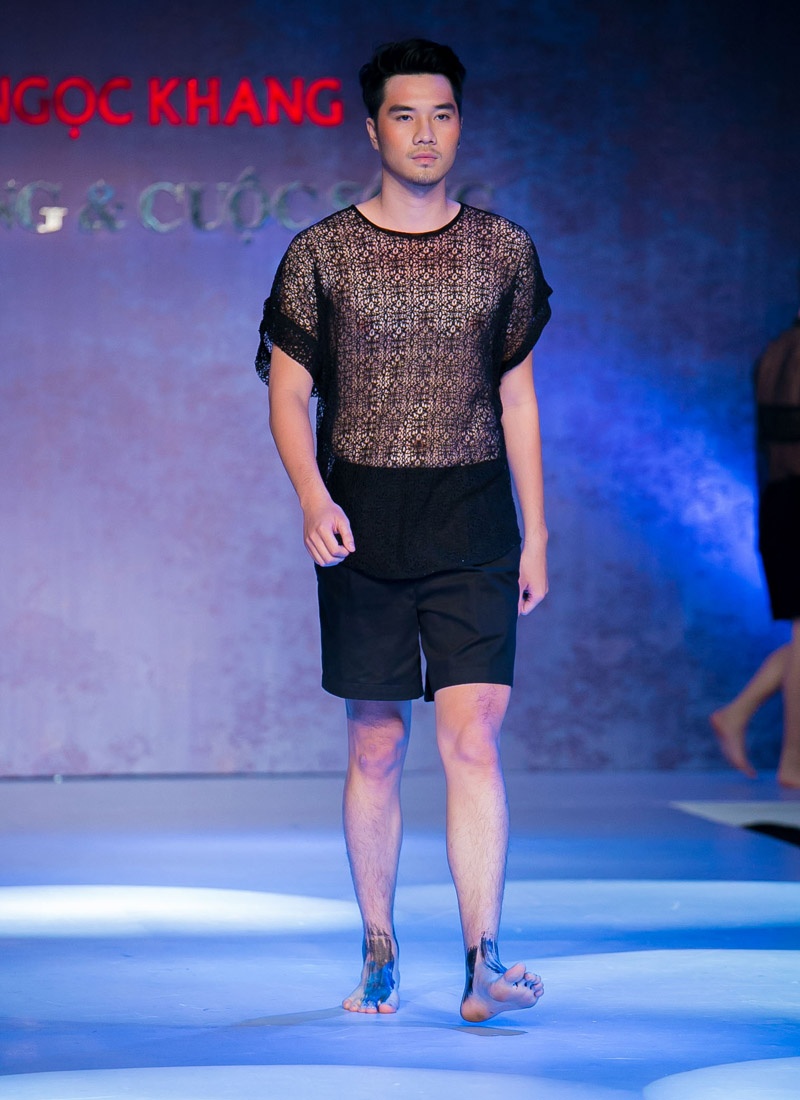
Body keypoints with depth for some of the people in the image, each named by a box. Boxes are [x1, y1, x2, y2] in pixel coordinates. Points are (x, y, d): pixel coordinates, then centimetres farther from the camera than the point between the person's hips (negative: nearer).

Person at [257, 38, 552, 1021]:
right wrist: (313, 499, -14)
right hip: (362, 523, 0)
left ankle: (483, 960, -11)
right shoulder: (322, 253, 2)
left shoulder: (503, 250, 7)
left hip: (474, 520, 0)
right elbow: (288, 391, 3)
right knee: (374, 746, 5)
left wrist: (536, 535, 8)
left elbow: (518, 400, 11)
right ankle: (379, 954, 17)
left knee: (474, 735, -10)